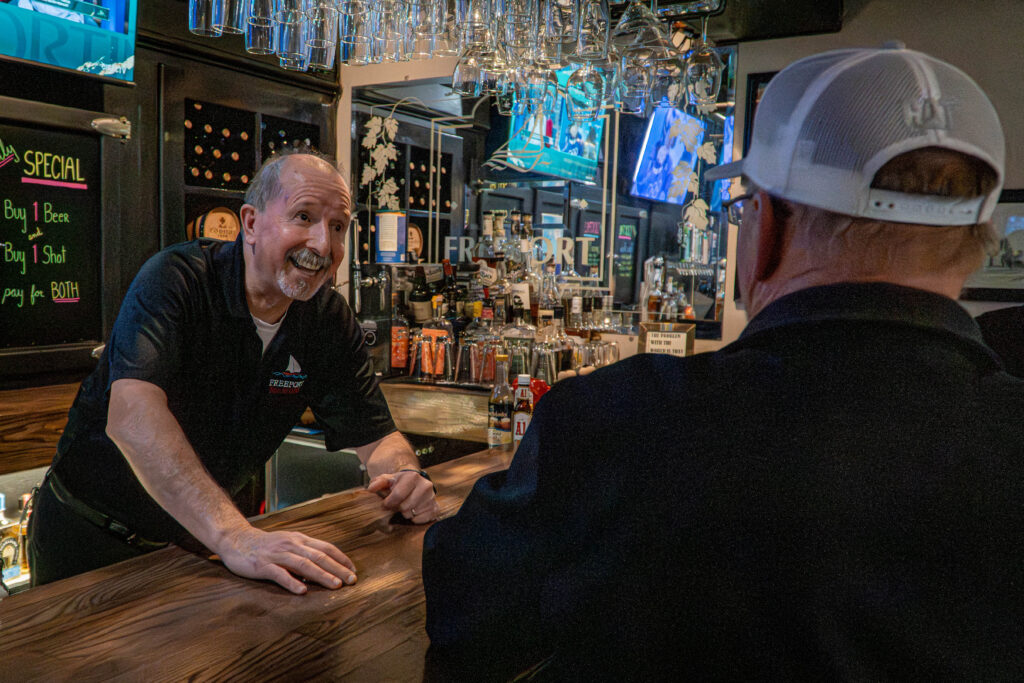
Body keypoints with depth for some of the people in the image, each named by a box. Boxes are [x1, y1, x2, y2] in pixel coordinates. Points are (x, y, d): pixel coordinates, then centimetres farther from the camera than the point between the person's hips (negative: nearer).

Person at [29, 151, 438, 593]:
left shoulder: (330, 320, -9)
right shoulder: (174, 279, -25)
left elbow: (375, 435, -5)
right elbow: (132, 412, -40)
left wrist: (404, 475, -30)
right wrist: (233, 536, -51)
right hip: (92, 535, -4)